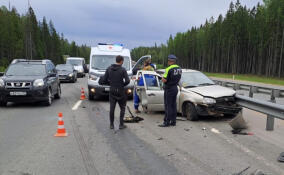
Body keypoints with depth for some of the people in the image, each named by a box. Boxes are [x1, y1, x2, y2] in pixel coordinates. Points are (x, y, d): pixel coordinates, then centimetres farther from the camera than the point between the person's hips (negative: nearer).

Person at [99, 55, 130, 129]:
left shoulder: (109, 69, 1)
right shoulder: (122, 69, -10)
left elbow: (104, 80, 0)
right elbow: (127, 81, -16)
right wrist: (123, 84, 3)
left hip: (112, 91, 3)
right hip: (120, 91, -3)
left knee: (112, 108, 8)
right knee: (122, 108, 9)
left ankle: (111, 125, 14)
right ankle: (121, 124, 8)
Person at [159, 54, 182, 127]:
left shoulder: (169, 69, -17)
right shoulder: (179, 69, 8)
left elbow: (164, 80, -19)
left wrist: (163, 77, 0)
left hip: (169, 89, -8)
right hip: (175, 88, 8)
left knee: (168, 106, -3)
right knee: (173, 105, 13)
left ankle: (167, 122, 0)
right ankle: (173, 121, 18)